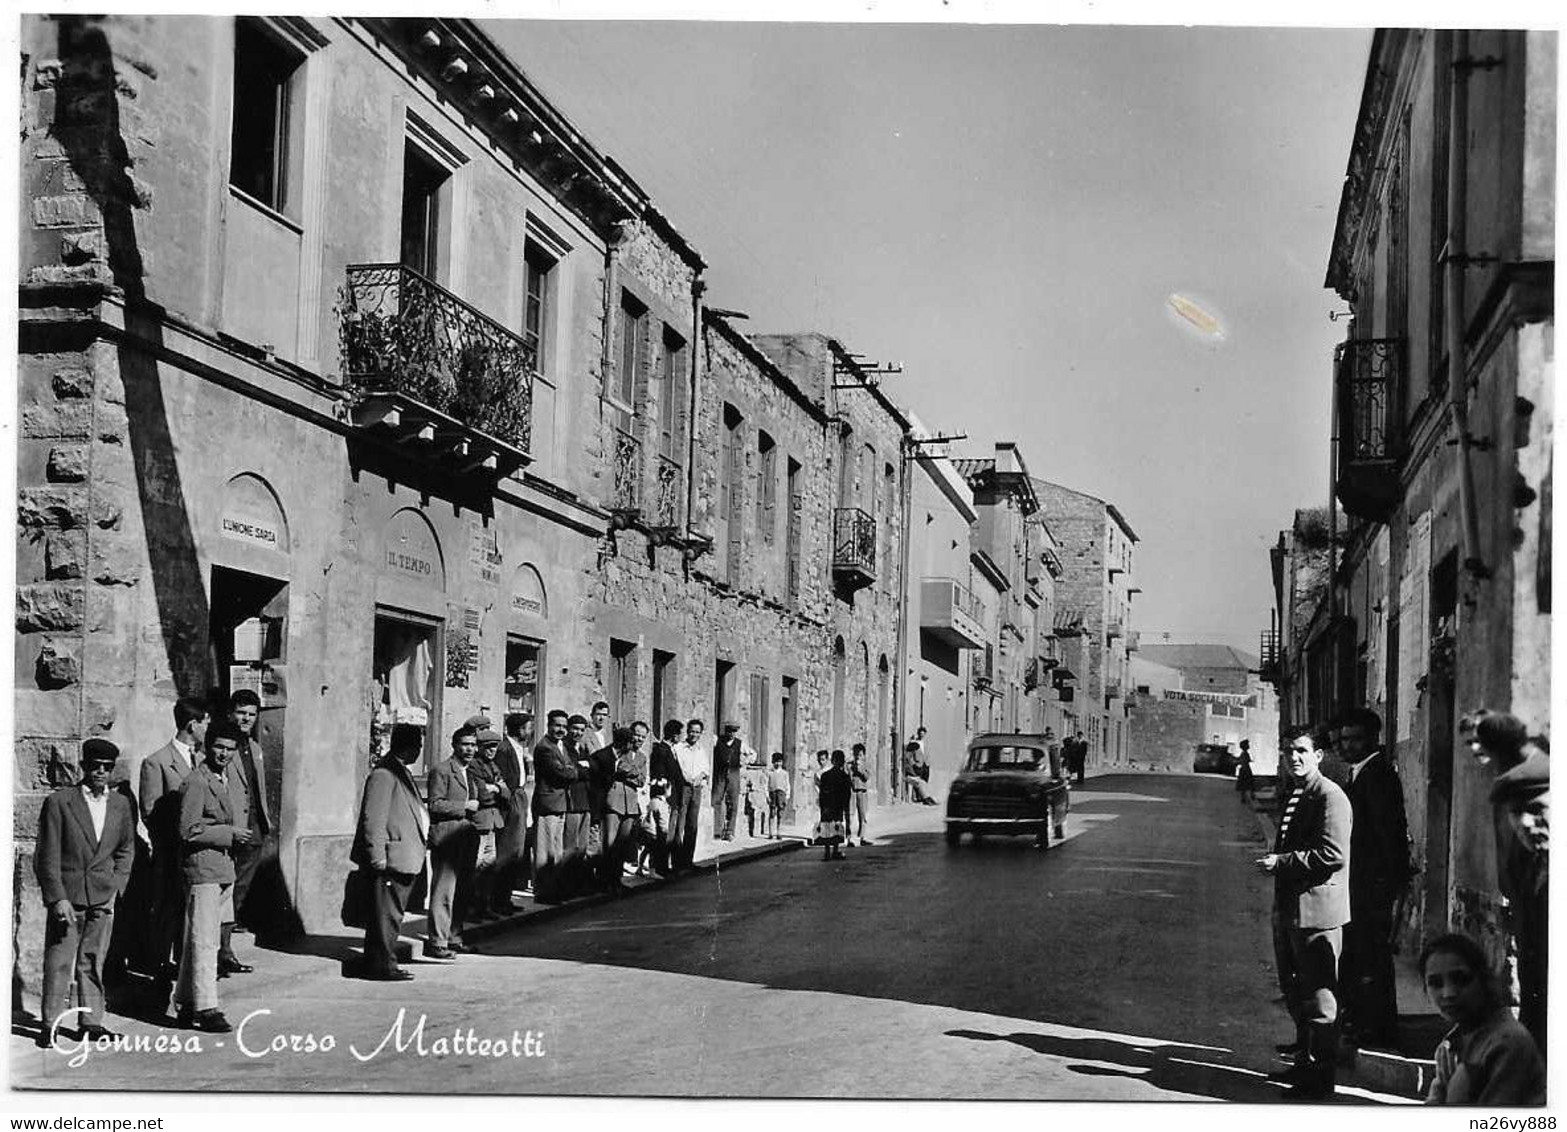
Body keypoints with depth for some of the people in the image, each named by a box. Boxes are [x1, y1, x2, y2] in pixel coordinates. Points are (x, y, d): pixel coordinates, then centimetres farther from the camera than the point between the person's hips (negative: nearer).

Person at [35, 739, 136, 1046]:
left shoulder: (121, 805, 8)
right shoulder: (58, 802, -4)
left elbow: (126, 850, 17)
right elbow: (47, 856, -5)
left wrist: (116, 888, 5)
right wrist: (58, 898, -10)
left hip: (103, 897, 3)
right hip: (67, 896, -3)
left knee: (93, 962, 8)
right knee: (58, 962, 0)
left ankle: (91, 1022, 16)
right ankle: (51, 1024, 8)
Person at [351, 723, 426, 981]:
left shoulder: (400, 771, 16)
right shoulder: (383, 774, -17)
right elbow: (373, 820, -20)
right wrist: (378, 858, -21)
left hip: (403, 860, 10)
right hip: (391, 860, -10)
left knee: (393, 913, 14)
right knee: (387, 914, -5)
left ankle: (380, 963, 21)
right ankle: (382, 965, 0)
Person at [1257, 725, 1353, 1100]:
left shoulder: (1330, 796, -14)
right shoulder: (1296, 795, 17)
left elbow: (1333, 855, -22)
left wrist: (1281, 862, -19)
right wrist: (1275, 862, 10)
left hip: (1317, 911, -10)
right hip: (1289, 909, 10)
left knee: (1319, 996, -3)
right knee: (1294, 989, 19)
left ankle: (1321, 1078, 4)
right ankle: (1305, 1060, 33)